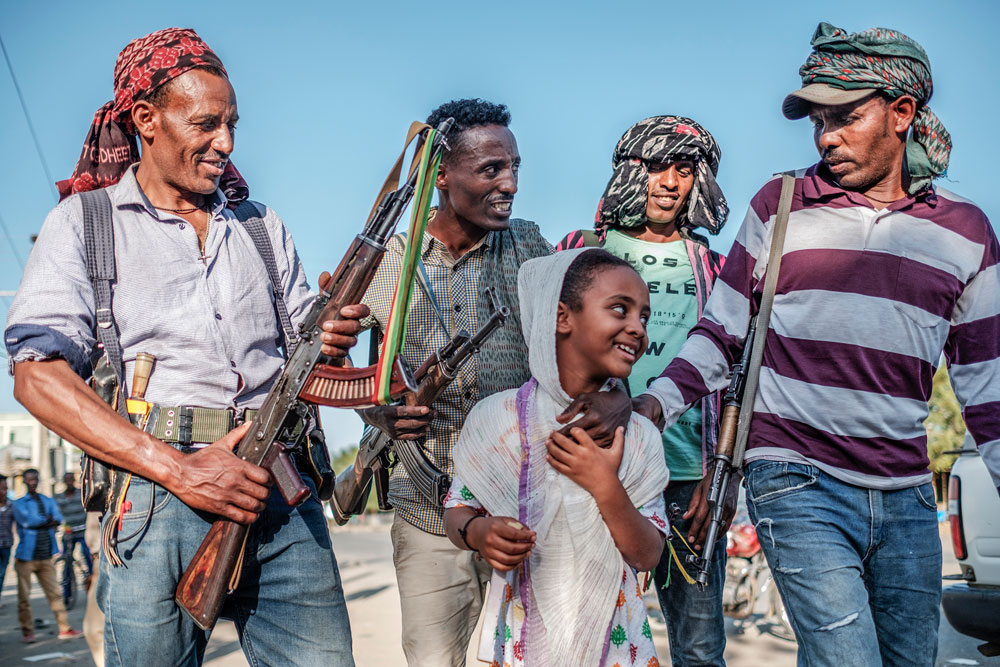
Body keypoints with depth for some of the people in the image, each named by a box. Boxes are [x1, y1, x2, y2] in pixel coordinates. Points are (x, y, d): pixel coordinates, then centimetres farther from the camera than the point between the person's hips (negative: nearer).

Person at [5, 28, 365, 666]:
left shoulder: (263, 227, 21)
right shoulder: (82, 222, 9)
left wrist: (330, 344, -4)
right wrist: (176, 468, -14)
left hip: (282, 491, 3)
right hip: (157, 494, -3)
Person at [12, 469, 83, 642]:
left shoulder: (48, 501, 13)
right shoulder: (19, 503, 3)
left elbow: (58, 519, -5)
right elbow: (26, 520, -16)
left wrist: (38, 523, -18)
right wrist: (47, 520, -6)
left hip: (45, 556, 3)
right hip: (26, 557, -3)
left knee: (55, 593, 2)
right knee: (24, 597, 1)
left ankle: (64, 628, 3)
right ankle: (27, 631, 10)